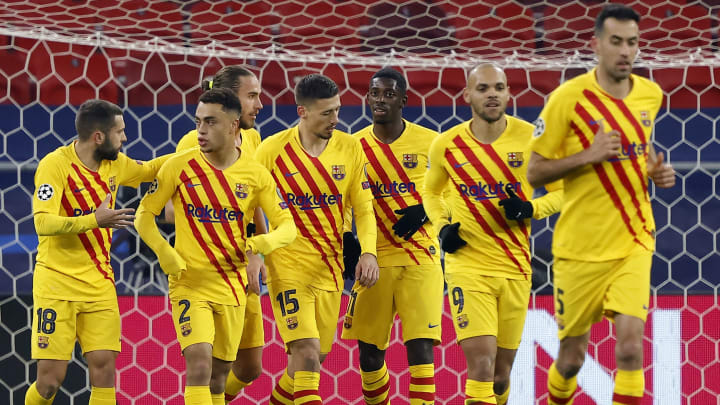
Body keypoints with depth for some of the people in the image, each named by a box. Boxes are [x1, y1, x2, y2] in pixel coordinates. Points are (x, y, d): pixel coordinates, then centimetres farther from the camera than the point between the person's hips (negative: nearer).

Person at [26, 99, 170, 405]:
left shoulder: (114, 163, 6)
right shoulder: (55, 165, -15)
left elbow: (148, 170, 27)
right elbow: (43, 222, -25)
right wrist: (94, 220, -34)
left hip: (99, 284, 6)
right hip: (57, 284, -6)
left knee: (104, 368, -6)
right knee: (51, 377, -7)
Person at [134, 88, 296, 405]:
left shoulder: (255, 174, -2)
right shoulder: (179, 167, -7)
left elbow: (287, 227, 1)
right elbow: (144, 215, 0)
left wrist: (257, 247, -19)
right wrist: (167, 256, -14)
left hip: (233, 287, 3)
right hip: (189, 283, -3)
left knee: (219, 373, 12)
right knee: (199, 362, -21)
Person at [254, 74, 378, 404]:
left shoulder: (349, 148, 1)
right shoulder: (272, 150, -9)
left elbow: (363, 207, 5)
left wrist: (368, 251, -10)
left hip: (330, 268, 4)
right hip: (287, 267, -4)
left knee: (317, 355, 10)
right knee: (306, 349, -17)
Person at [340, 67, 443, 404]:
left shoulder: (429, 143, -2)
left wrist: (424, 212, -10)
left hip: (421, 260, -2)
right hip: (374, 260, 2)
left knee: (421, 347, -12)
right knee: (369, 351, 7)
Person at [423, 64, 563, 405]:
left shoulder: (529, 137, -3)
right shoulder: (446, 145, -1)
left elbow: (561, 192, 5)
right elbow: (431, 192, 19)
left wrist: (530, 209, -14)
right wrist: (443, 227, 0)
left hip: (516, 267, 2)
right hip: (468, 264, -2)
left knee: (501, 374, 10)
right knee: (481, 366, -17)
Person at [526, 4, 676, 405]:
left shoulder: (651, 95, 3)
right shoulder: (569, 98, -11)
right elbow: (534, 172, -7)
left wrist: (656, 170, 2)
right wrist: (588, 156, -21)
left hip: (633, 242, 2)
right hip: (581, 247, -2)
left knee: (630, 347, -15)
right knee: (572, 357, 8)